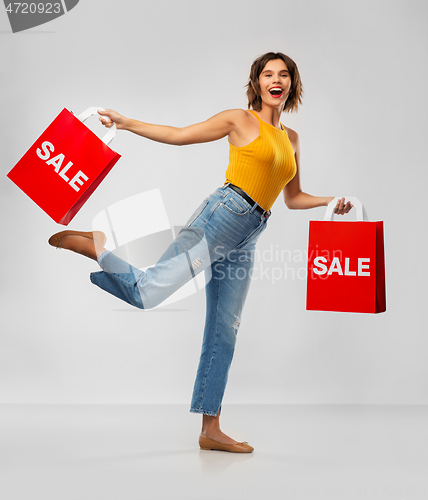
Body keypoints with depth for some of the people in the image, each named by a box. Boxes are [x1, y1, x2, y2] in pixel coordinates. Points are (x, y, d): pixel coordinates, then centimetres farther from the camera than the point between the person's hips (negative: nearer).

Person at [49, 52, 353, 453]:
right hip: (223, 214, -6)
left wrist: (331, 202, 12)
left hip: (245, 239, 6)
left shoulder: (291, 139, 22)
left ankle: (210, 430, 12)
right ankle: (94, 244, 4)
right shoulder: (240, 120, 5)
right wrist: (125, 123, 2)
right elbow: (179, 135, 6)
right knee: (147, 291, -22)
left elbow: (293, 199, 27)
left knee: (224, 333, 6)